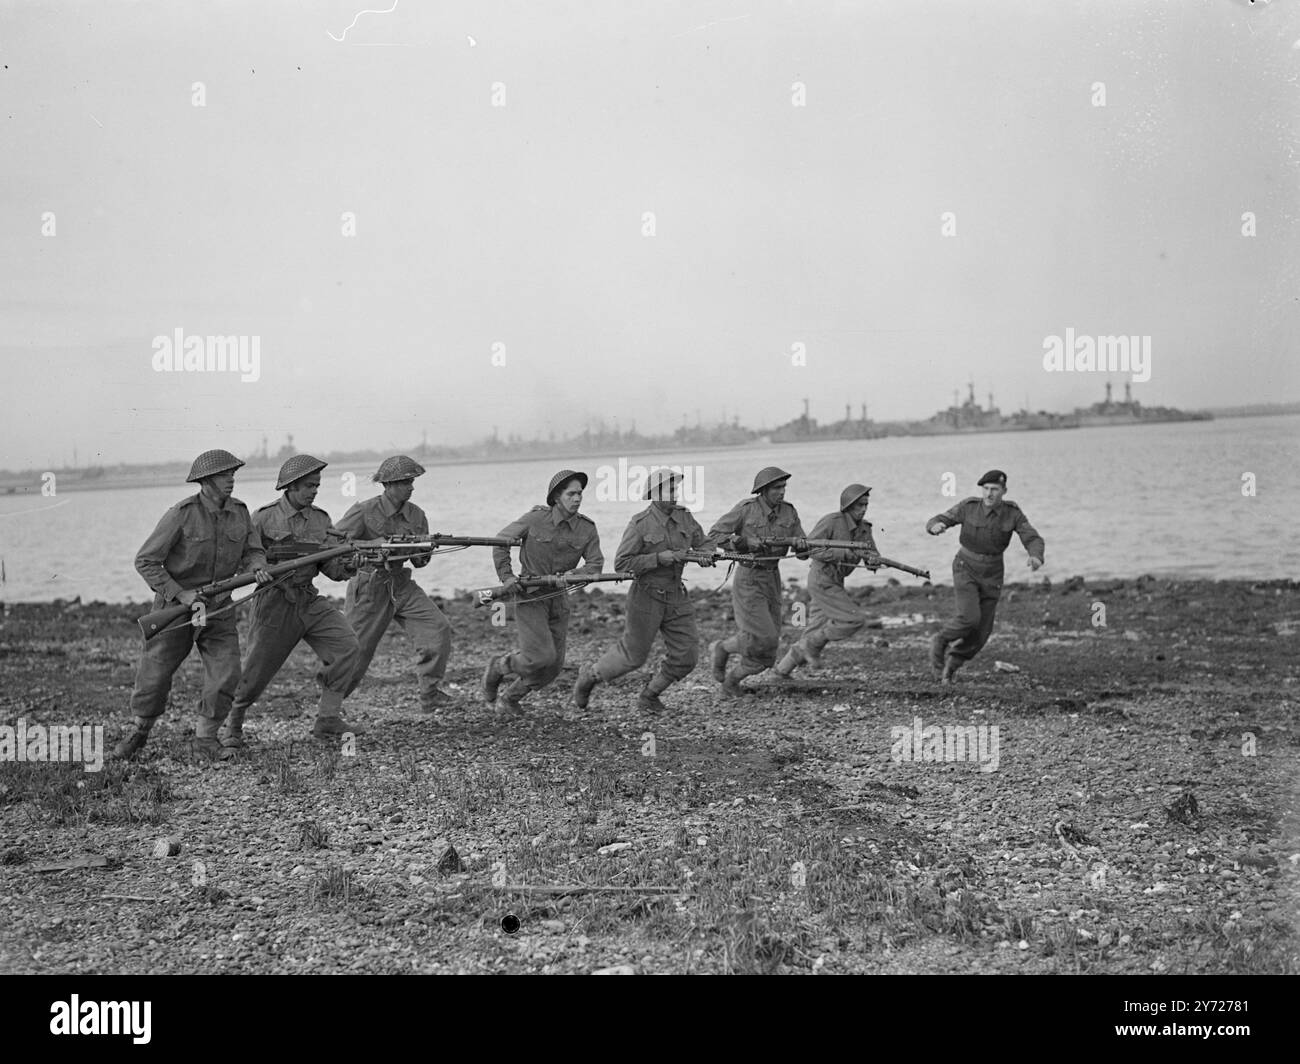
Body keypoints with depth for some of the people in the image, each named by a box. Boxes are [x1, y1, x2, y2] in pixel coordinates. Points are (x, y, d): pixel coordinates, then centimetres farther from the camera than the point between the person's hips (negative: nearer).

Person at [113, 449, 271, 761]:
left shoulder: (239, 512, -3)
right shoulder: (181, 514, -17)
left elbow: (253, 552, 2)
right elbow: (145, 562, -15)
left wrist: (258, 569, -22)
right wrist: (180, 594, -22)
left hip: (218, 606, 3)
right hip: (175, 605, -3)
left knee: (225, 675, -9)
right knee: (154, 675, 4)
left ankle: (204, 740, 11)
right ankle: (140, 732, 31)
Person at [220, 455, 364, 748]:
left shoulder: (320, 519, 7)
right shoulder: (265, 518, -7)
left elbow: (330, 565, 3)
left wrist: (346, 566, -18)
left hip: (309, 601, 5)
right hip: (275, 602, -5)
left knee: (347, 645, -10)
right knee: (257, 671, 0)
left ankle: (327, 718, -2)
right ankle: (231, 724, 24)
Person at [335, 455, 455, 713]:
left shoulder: (416, 515, 3)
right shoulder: (364, 511, -13)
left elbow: (420, 560, 10)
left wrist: (422, 553, -15)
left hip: (401, 585, 5)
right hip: (368, 588, -5)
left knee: (438, 628, -14)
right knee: (355, 653, 1)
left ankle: (429, 694, -5)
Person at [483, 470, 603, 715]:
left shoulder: (587, 529, -3)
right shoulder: (535, 519, -11)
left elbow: (595, 565, -4)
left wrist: (571, 576, -22)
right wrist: (506, 576, -10)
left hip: (558, 599, 5)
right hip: (528, 596, -5)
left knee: (552, 667, 5)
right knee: (540, 656, -18)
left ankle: (510, 699, 27)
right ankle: (498, 667, 11)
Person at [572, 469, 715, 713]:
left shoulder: (684, 517, 0)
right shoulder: (640, 524, -17)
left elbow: (705, 544, 13)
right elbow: (621, 564, -18)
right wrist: (658, 558, -26)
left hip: (676, 597, 5)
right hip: (647, 598, -5)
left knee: (685, 656, -2)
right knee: (633, 655, 6)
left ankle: (649, 695, 22)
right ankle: (589, 676, 33)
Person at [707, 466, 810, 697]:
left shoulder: (789, 512, 0)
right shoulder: (746, 509, -13)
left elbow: (803, 552, 2)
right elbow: (714, 535, -10)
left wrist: (802, 545, -23)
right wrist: (745, 541, -23)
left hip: (772, 582, 5)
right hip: (748, 580, -5)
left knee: (765, 654, 4)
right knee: (762, 637, -17)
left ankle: (732, 679, 28)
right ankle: (722, 648, 10)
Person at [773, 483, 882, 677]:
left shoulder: (864, 528, 4)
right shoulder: (831, 521, -18)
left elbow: (873, 559, 3)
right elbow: (812, 549, -22)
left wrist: (874, 561, -24)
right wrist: (848, 552, -28)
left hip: (834, 583, 8)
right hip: (821, 582, -8)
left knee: (817, 633, 14)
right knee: (855, 620, -15)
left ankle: (783, 667, 27)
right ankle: (812, 645, 1)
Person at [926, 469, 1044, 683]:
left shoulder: (1013, 513, -11)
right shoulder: (968, 506, -15)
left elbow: (1033, 540, -16)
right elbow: (933, 523, -12)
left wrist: (1036, 557, -40)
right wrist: (936, 526, -38)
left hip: (991, 575, 3)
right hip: (965, 569, -3)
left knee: (980, 633, 2)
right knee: (969, 618, -25)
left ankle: (950, 664, 27)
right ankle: (940, 640, 5)